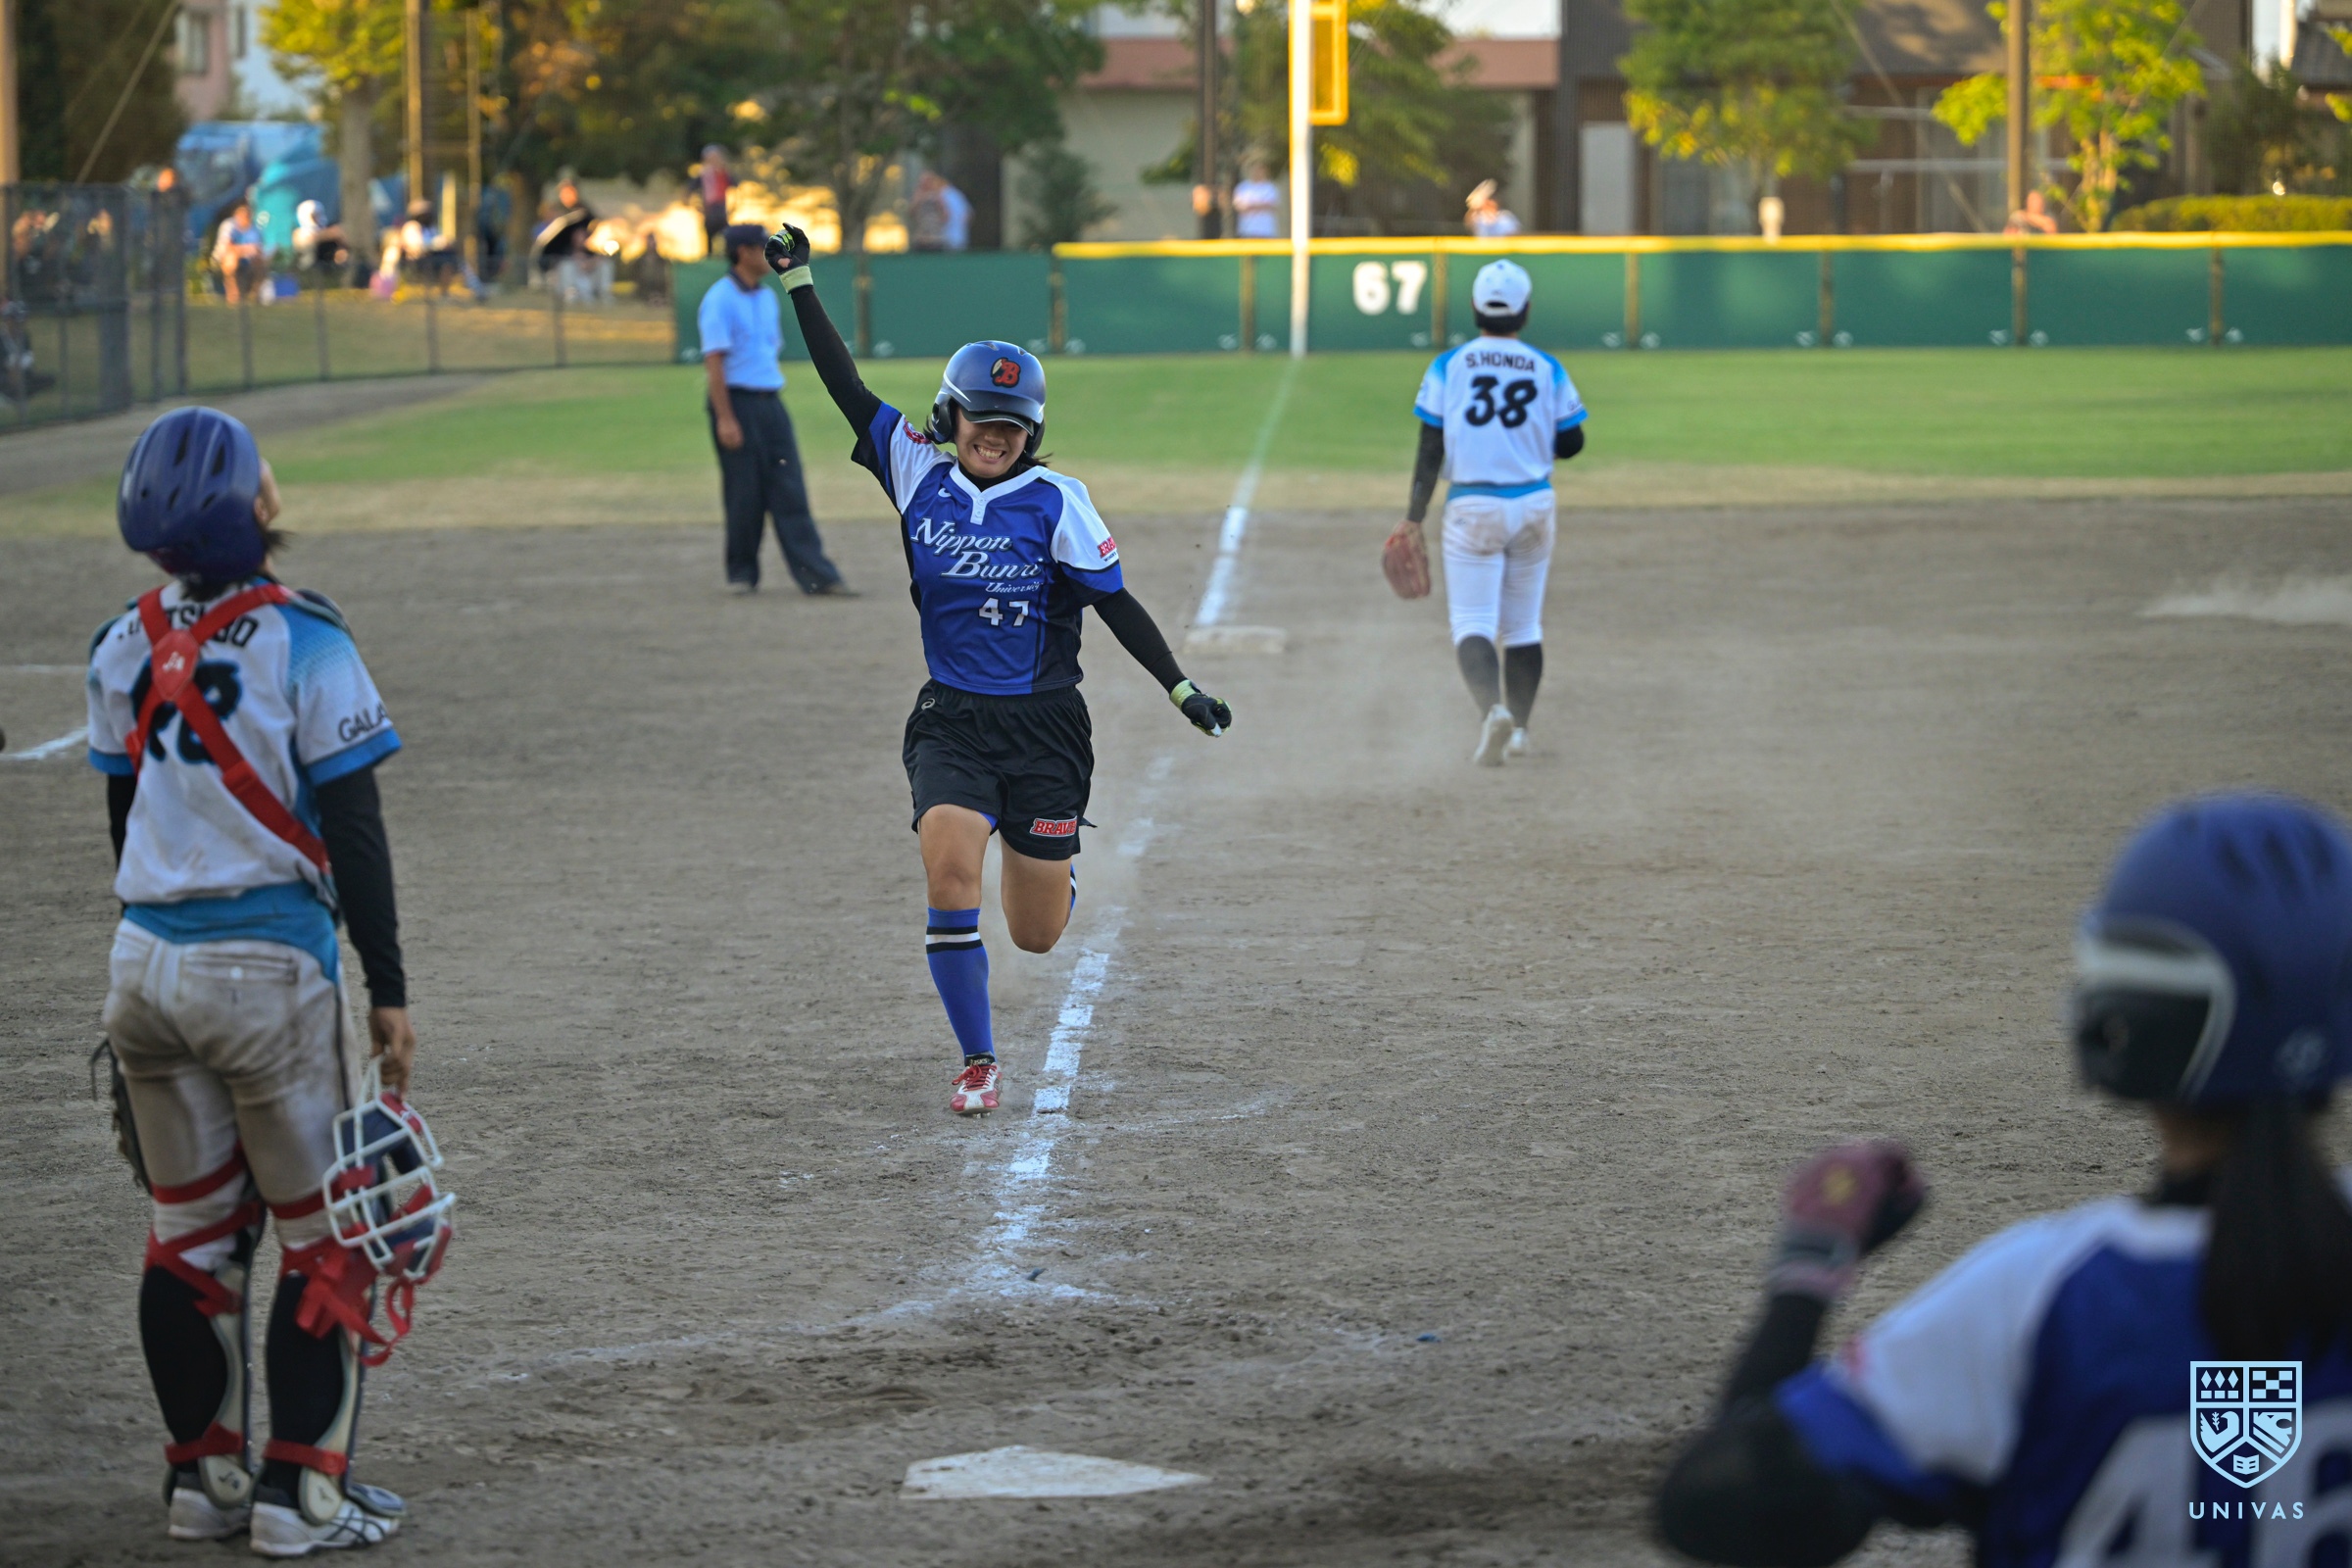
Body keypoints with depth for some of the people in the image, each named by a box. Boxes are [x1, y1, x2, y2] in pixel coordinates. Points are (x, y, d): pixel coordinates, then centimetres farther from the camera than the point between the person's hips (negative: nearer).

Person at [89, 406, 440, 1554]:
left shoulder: (125, 651, 4)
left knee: (190, 1231, 15)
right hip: (269, 967, -6)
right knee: (325, 1235, 5)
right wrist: (388, 992, -6)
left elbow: (123, 824, 13)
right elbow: (353, 833, -11)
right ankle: (299, 1489, 5)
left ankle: (202, 1477, 21)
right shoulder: (300, 643, -13)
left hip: (144, 966, 6)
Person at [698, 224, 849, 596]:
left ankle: (816, 575, -6)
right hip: (737, 401, -7)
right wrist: (725, 418, -19)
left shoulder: (767, 297, 15)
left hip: (771, 402, 7)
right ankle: (742, 574, 12)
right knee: (745, 492, -1)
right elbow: (713, 360, -14)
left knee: (790, 490, 0)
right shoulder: (720, 299, -9)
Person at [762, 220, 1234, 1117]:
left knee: (1036, 935, 5)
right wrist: (799, 284, -3)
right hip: (951, 726, 1)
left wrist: (1180, 688, -9)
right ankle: (977, 1063, -8)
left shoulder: (1055, 502, -6)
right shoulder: (920, 477, 0)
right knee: (949, 874, -23)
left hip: (1044, 729, -1)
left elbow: (1115, 603, -4)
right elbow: (846, 390, 0)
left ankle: (1053, 871, 46)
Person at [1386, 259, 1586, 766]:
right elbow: (1571, 444, 4)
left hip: (1472, 508, -2)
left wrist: (1413, 520, -2)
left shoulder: (1449, 366, -4)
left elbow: (1431, 448, -6)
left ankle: (1493, 708, -27)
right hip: (1533, 505, 2)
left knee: (1473, 624, -3)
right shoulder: (1548, 370, 0)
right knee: (1523, 625, 16)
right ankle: (1518, 729, 18)